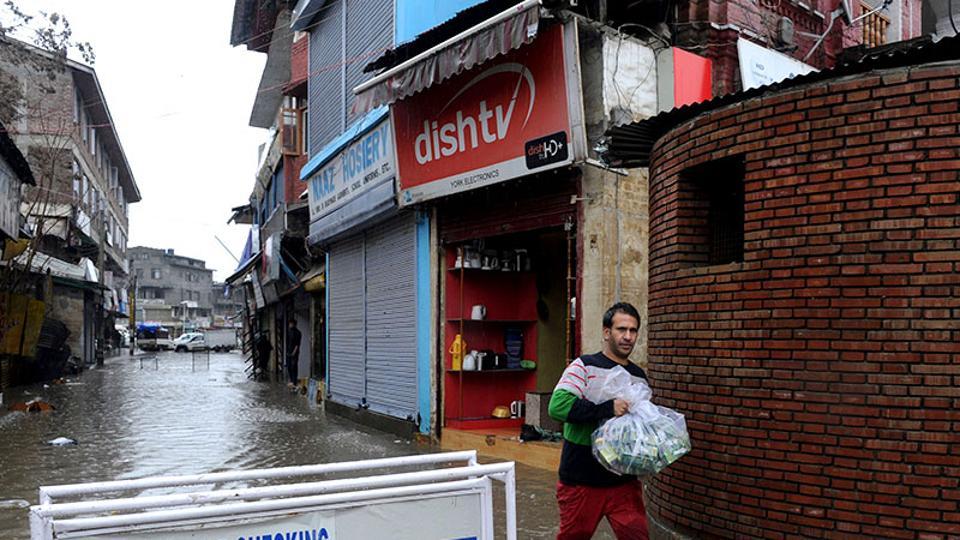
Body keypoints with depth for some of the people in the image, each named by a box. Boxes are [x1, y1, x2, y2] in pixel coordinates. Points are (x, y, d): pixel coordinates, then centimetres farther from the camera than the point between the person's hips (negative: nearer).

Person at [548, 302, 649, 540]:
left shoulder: (639, 377, 9)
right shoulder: (584, 366, -9)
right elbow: (557, 406, -24)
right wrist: (608, 408, -27)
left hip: (624, 482, 4)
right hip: (581, 482, -4)